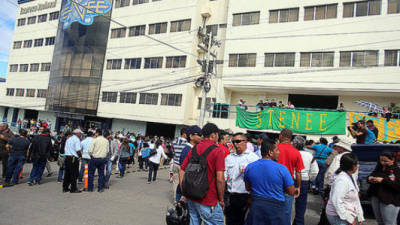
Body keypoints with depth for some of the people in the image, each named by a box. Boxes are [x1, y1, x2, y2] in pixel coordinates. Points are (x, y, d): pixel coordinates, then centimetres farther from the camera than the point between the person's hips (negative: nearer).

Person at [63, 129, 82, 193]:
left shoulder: (68, 139, 16)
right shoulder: (77, 139, -10)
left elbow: (66, 149, 15)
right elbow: (78, 150, -17)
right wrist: (80, 156, 0)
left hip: (67, 157, 8)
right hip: (74, 158, -8)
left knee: (67, 173, 14)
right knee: (74, 174, -1)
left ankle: (65, 188, 20)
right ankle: (73, 189, 3)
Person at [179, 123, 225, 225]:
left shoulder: (193, 150, 5)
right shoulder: (217, 151, -12)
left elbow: (181, 172, 6)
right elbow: (220, 179, -17)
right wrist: (221, 200, -5)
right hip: (209, 202, -6)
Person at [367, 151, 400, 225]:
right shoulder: (379, 168, 6)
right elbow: (371, 175, 18)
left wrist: (383, 180, -26)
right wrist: (370, 178, -5)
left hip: (389, 201, -7)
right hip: (376, 198, 7)